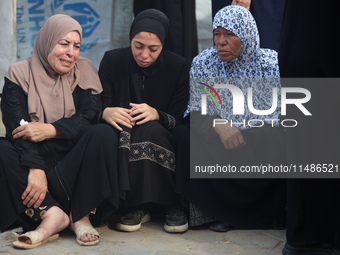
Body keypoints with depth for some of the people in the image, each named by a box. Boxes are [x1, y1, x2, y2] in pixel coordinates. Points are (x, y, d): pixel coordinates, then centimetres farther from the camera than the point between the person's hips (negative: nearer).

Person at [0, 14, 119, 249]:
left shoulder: (85, 70, 4)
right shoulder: (19, 74, 0)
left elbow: (90, 117, -9)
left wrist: (50, 130, -24)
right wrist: (35, 169, -27)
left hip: (74, 159, 1)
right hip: (35, 157, 0)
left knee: (103, 134, -27)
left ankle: (81, 215, -23)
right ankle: (51, 213, -31)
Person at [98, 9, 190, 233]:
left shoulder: (179, 66, -2)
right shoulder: (112, 61, 0)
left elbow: (180, 118, -6)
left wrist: (156, 114, -29)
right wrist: (106, 113, -27)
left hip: (162, 143, -1)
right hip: (122, 139, 1)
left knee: (149, 130, -35)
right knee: (123, 131, -34)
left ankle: (173, 204, -21)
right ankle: (136, 205, -24)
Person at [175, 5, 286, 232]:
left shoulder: (273, 63, -2)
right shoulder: (203, 64, 2)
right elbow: (195, 112, -1)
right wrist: (217, 125, -23)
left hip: (263, 143, -1)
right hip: (219, 144, 2)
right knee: (183, 135, -26)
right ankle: (219, 210, -12)